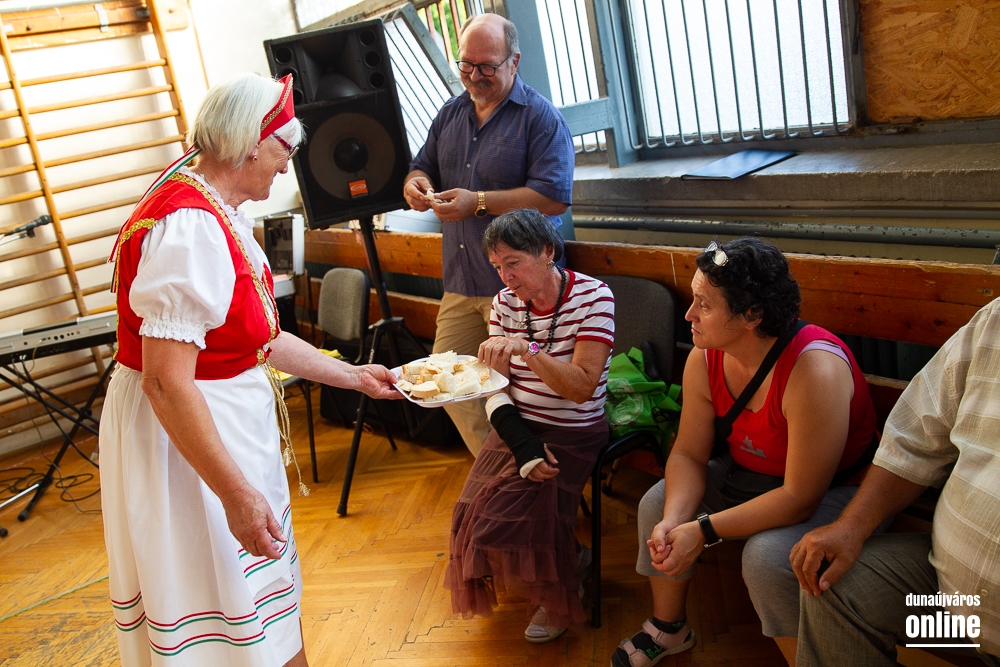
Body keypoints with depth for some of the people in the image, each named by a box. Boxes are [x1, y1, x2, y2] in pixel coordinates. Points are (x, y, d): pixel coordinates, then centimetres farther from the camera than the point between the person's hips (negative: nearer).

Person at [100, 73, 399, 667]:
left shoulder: (219, 216, 8)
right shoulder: (188, 228, -26)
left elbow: (258, 339, 13)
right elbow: (167, 383, -29)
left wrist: (354, 376, 17)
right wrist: (236, 494, -28)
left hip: (231, 424, 10)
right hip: (186, 441, -10)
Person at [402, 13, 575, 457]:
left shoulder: (540, 116, -6)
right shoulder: (450, 113, 15)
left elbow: (554, 197, -17)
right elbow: (422, 168, 22)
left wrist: (479, 202, -19)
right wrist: (417, 184, -4)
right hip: (460, 282, 7)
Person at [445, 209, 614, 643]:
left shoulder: (593, 297, -13)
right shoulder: (506, 302, 1)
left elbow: (582, 387, -21)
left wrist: (527, 350, -35)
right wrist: (523, 446, -19)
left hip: (572, 435, -5)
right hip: (515, 428, 5)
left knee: (505, 521, -17)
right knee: (473, 514, -10)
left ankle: (559, 598, 16)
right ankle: (571, 561, 18)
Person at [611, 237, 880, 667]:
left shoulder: (814, 370, -35)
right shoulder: (704, 358, -14)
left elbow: (800, 498, -32)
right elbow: (689, 454, -7)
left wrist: (704, 531, -31)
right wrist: (674, 519, -26)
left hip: (833, 491, -7)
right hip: (749, 473, 7)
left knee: (767, 554, -31)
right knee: (657, 502, -1)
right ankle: (668, 628, 22)